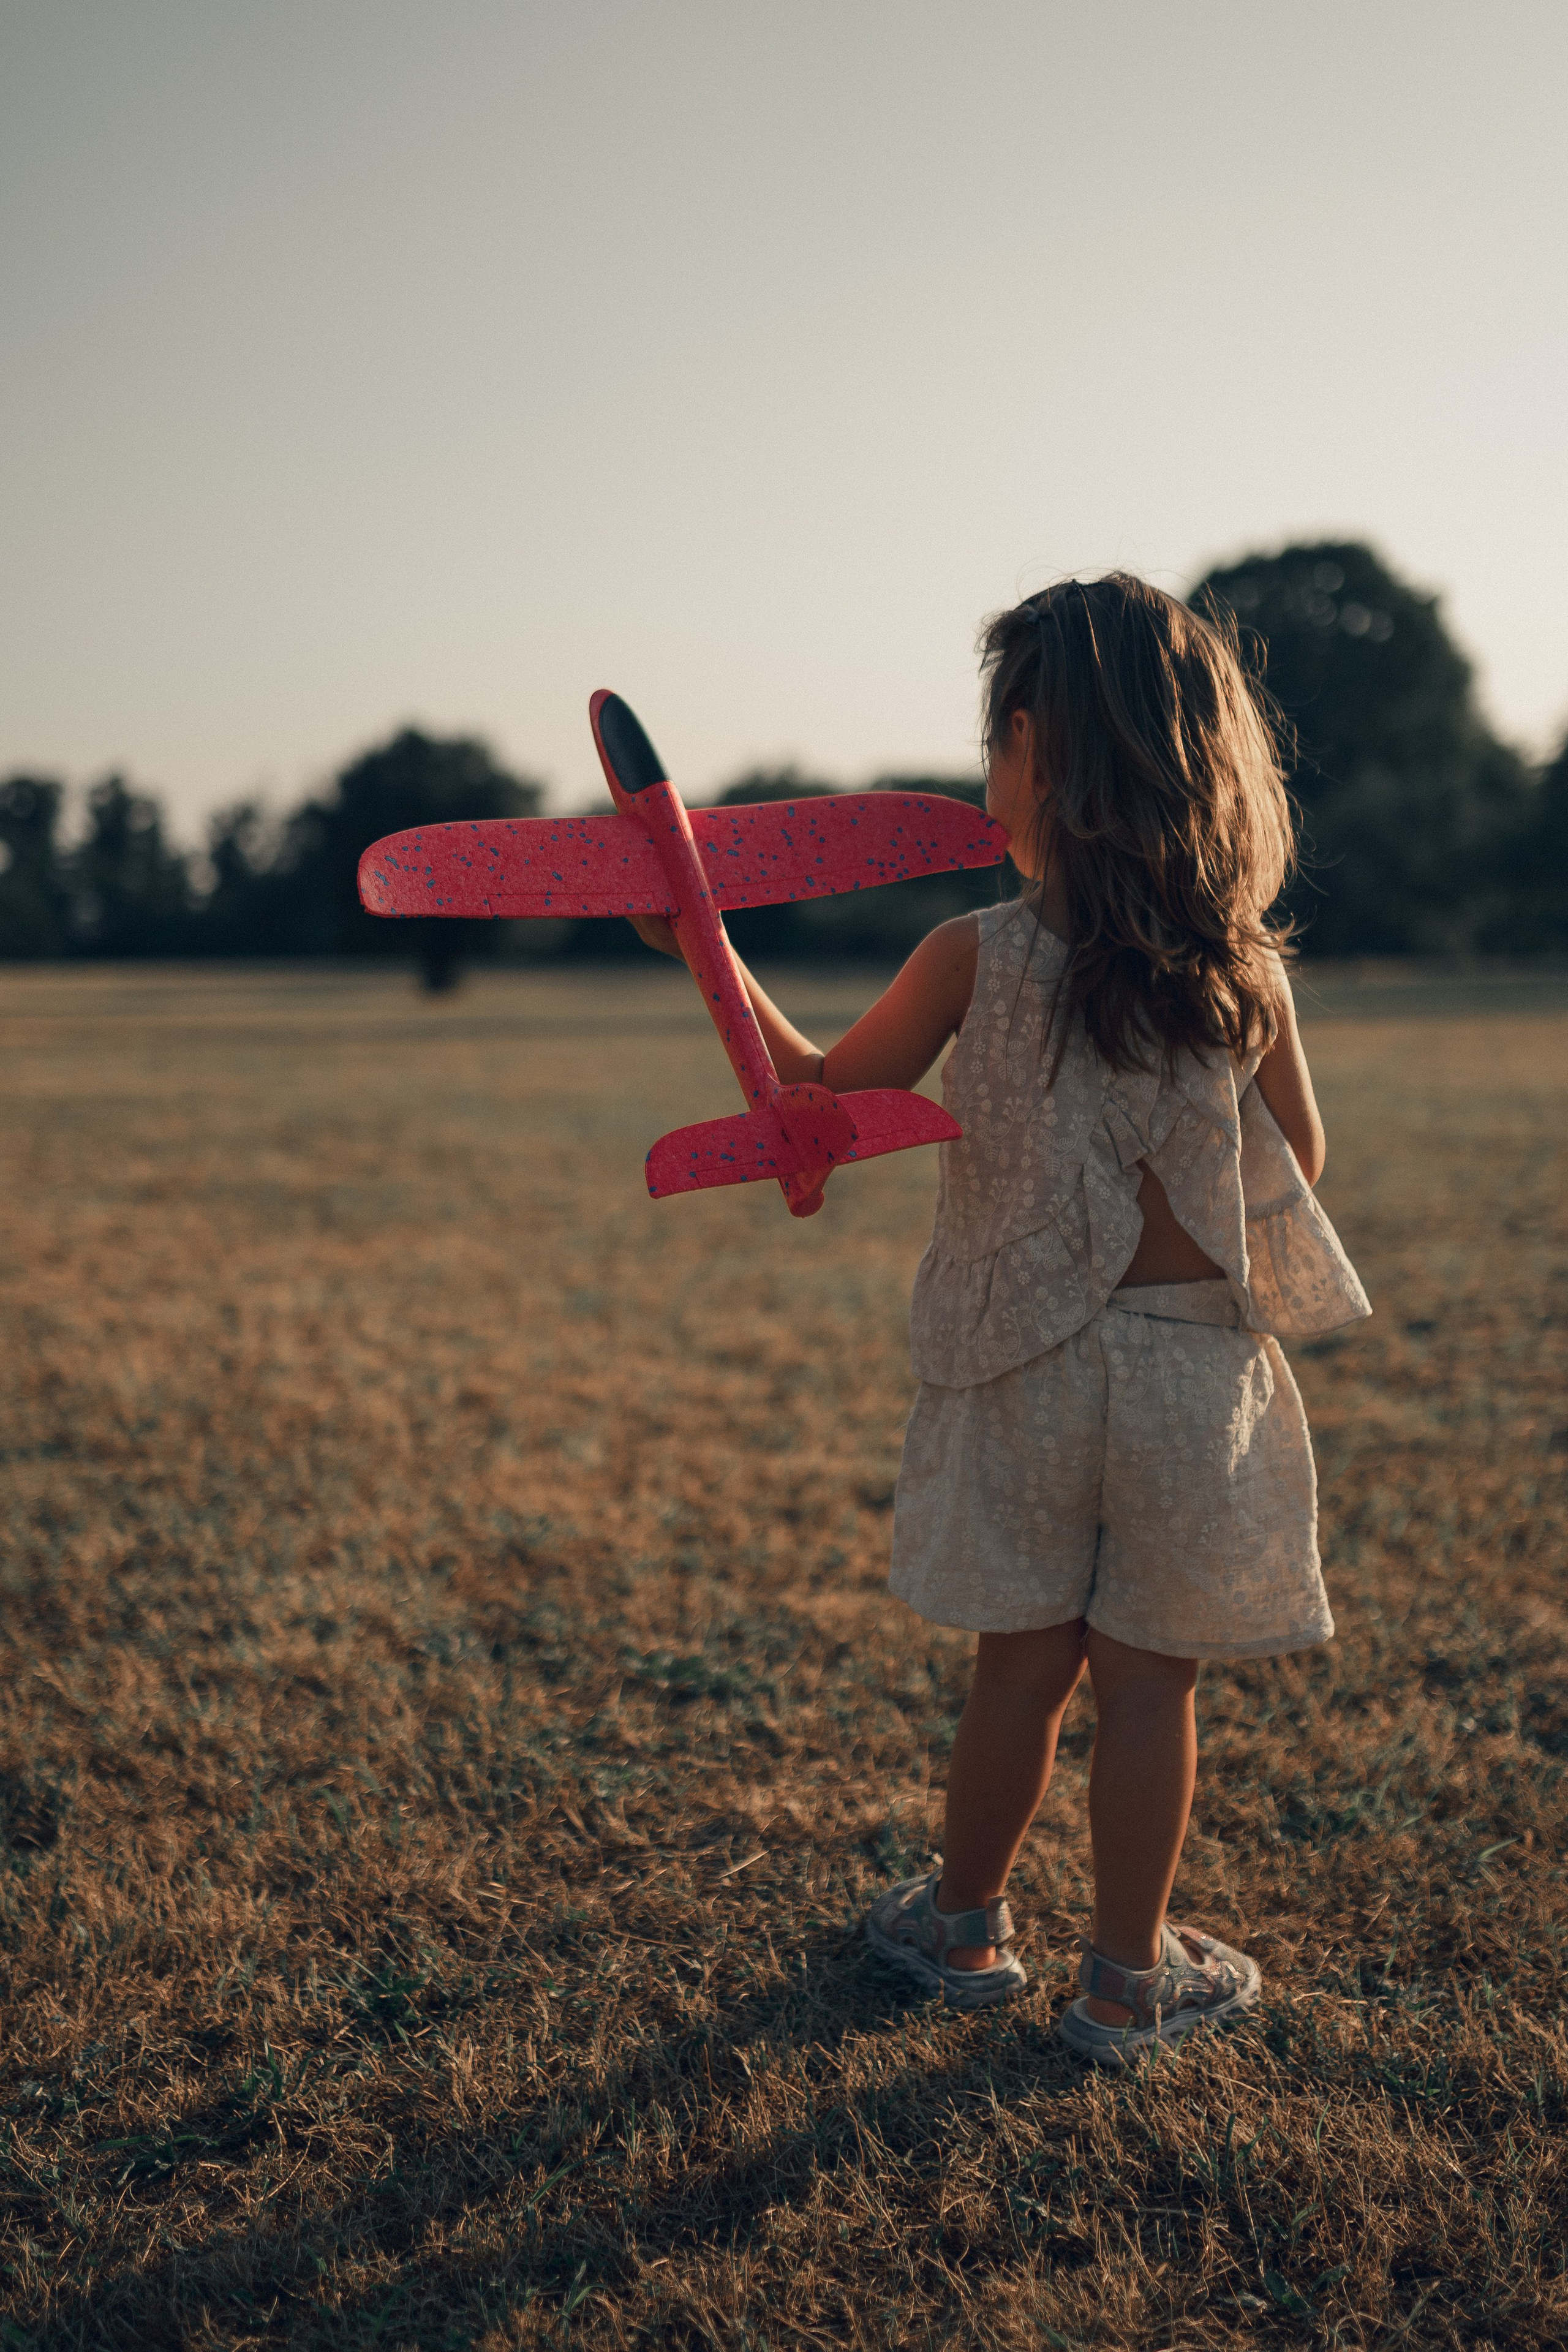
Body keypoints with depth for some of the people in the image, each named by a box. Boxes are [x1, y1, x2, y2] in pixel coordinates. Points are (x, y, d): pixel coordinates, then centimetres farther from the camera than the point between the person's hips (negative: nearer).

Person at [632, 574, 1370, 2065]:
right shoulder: (1244, 968, -8)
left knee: (1024, 1666, 15)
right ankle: (1130, 1979, 24)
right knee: (1148, 1679, 11)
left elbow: (820, 1091, 3)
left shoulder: (973, 961, -11)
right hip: (1196, 1369, 0)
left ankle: (964, 1927, 33)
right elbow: (1298, 1159, 4)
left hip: (1023, 1368, 0)